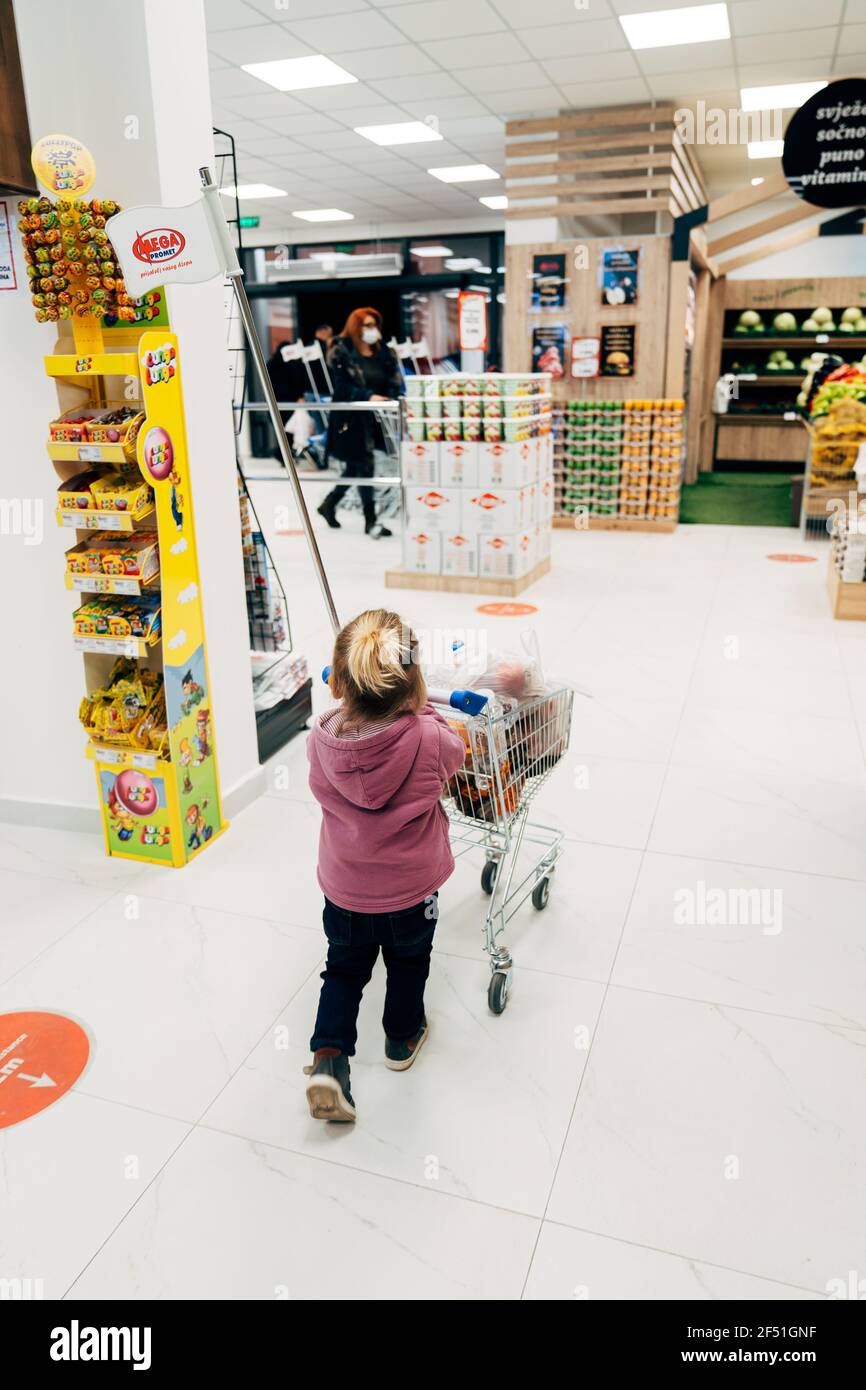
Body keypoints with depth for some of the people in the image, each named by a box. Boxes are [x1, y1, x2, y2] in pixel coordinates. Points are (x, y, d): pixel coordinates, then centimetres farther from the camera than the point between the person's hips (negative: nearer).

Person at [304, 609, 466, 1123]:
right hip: (411, 889, -1)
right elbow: (457, 752, -5)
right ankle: (403, 1037, 49)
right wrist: (419, 707, 9)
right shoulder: (429, 738, -29)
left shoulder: (322, 739, -21)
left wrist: (349, 694, 11)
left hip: (344, 889, 1)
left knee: (345, 968, 26)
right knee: (408, 963, 28)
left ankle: (329, 1055, 14)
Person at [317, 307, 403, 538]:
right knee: (364, 466, -5)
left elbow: (393, 383, 9)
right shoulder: (341, 353, -5)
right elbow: (342, 388, -14)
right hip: (351, 419, -6)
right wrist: (368, 397, -26)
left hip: (374, 418, 6)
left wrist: (395, 399, -12)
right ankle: (370, 520, 4)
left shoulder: (383, 353, 12)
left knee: (356, 467, 13)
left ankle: (328, 504, 32)